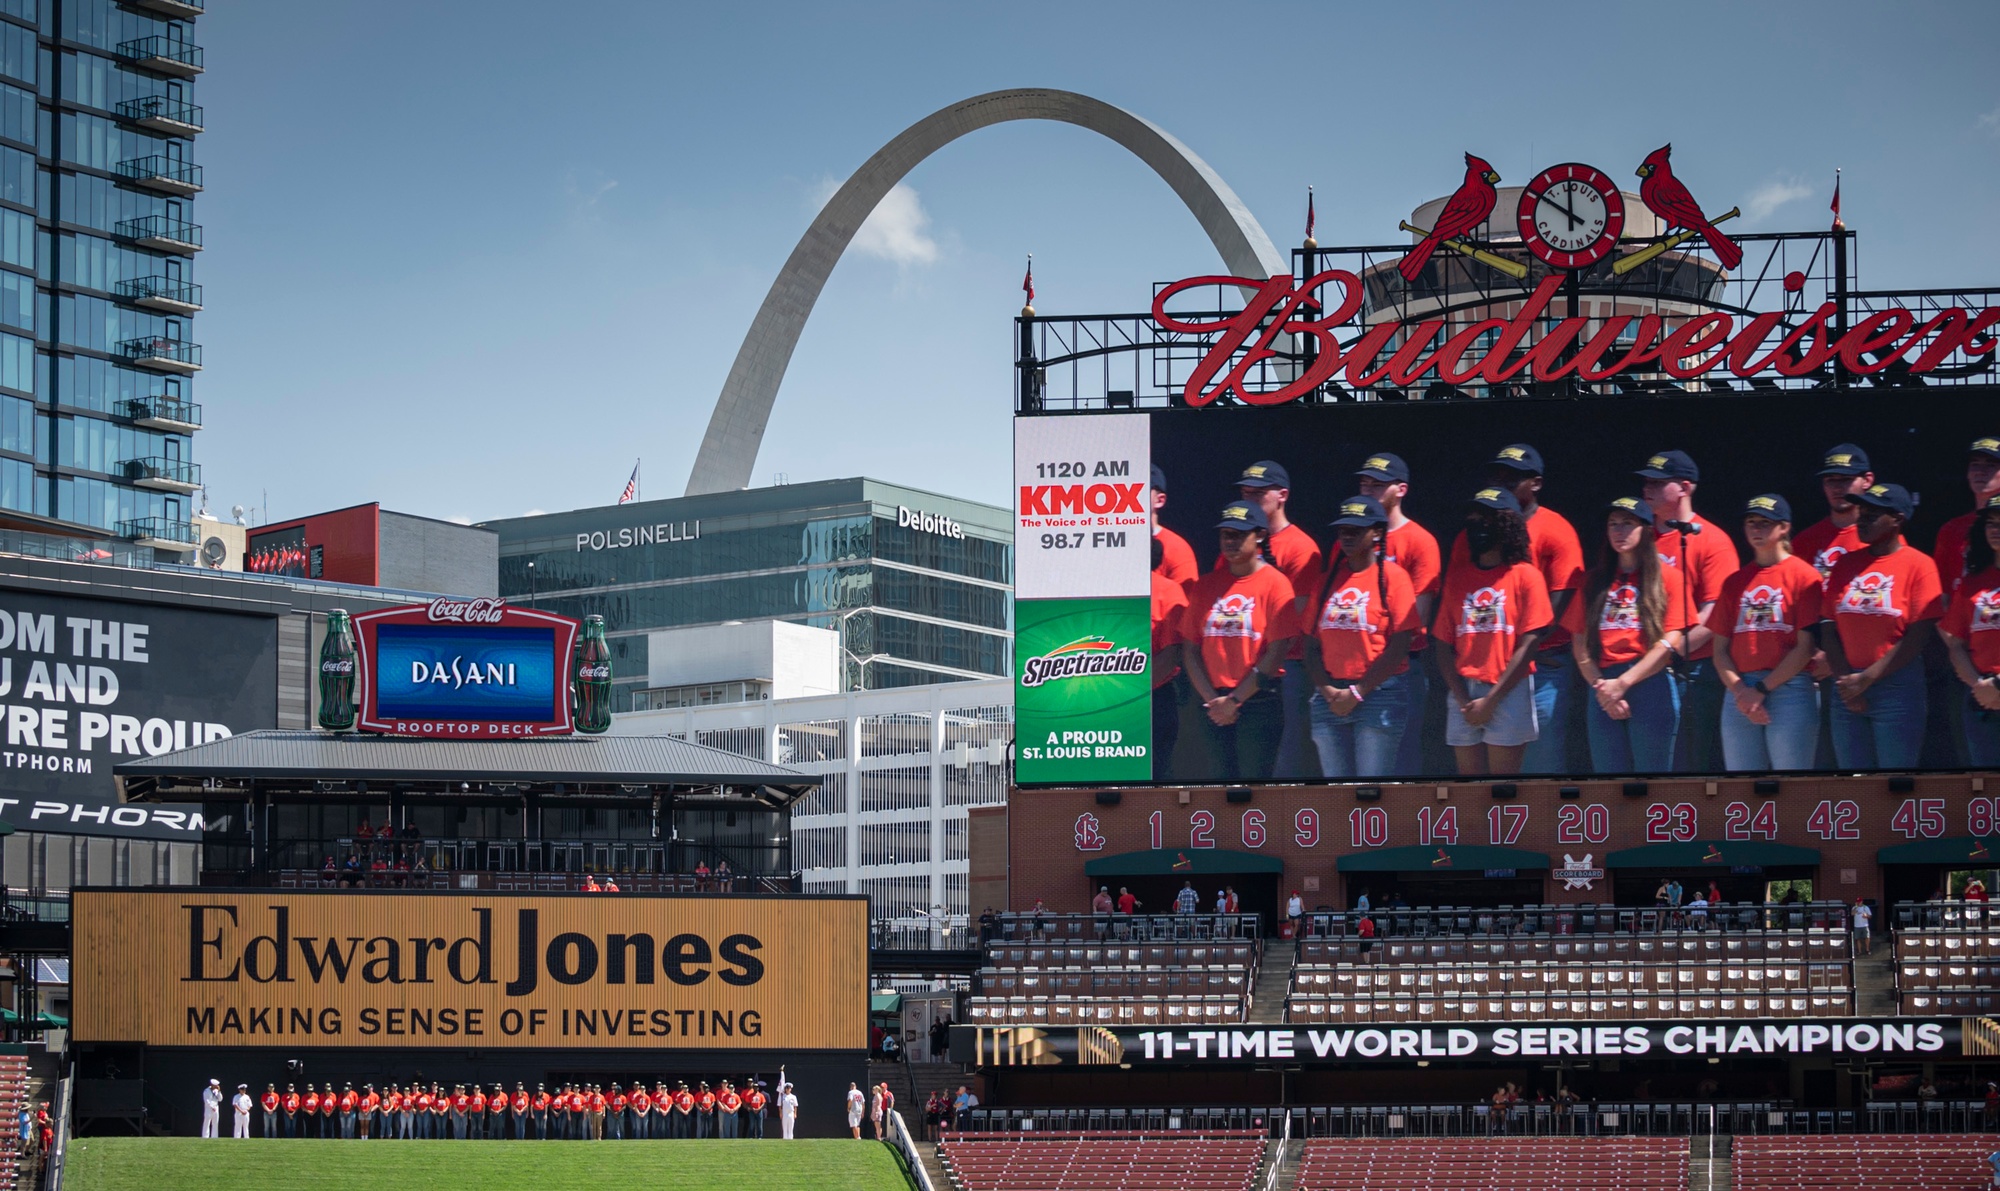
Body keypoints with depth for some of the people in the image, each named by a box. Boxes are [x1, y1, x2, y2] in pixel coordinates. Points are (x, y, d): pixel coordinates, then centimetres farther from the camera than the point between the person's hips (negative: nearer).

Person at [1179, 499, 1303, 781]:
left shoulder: (1275, 583, -3)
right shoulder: (1206, 585, 11)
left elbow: (1276, 651, -9)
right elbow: (1190, 649, 8)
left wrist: (1235, 700, -10)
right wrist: (1212, 700, -3)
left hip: (1259, 703, -5)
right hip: (1213, 706, 5)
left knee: (1255, 778, -7)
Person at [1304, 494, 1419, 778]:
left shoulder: (1392, 576, -2)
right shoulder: (1327, 581, 14)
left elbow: (1399, 647, -9)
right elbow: (1311, 646, 12)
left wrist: (1357, 693, -10)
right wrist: (1327, 690, -4)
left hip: (1379, 693, -5)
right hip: (1330, 698, 5)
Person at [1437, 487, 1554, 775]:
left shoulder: (1525, 576, 0)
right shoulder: (1457, 577, 11)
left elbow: (1527, 646, -5)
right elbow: (1444, 646, 7)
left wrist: (1491, 700, -9)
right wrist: (1463, 700, -5)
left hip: (1508, 694, -4)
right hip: (1463, 694, 4)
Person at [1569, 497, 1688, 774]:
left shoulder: (1667, 578, 5)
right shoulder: (1594, 582, 16)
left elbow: (1670, 642, -5)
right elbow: (1580, 643, 10)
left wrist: (1623, 683, -10)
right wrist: (1600, 686, -6)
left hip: (1650, 686, -4)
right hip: (1602, 691, 4)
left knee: (1650, 776, -3)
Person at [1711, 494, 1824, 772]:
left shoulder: (1804, 575, 0)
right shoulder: (1735, 582, 15)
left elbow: (1806, 647, -6)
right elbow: (1720, 649, 12)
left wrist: (1762, 689, -10)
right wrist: (1740, 691, -5)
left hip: (1789, 689, -5)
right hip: (1740, 693, 5)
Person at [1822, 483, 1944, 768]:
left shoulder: (1918, 564, -2)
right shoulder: (1846, 565, 12)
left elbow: (1918, 636, -8)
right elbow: (1829, 630, 9)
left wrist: (1867, 678, -11)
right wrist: (1846, 681, -4)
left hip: (1897, 687, -5)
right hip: (1847, 688, 5)